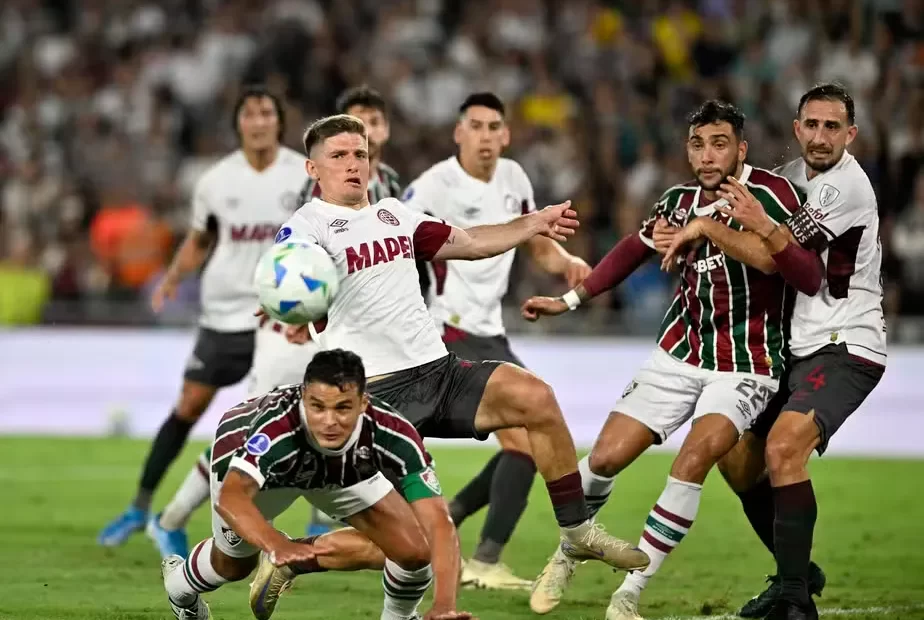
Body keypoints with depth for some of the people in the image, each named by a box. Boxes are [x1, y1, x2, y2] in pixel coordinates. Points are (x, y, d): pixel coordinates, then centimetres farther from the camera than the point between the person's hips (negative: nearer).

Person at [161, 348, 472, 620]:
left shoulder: (393, 436, -41)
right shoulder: (277, 426, -48)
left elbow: (438, 522, -44)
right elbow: (231, 497, -59)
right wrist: (277, 545, -78)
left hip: (346, 469, 2)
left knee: (415, 550, -13)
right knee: (235, 565, 16)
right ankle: (179, 586, 54)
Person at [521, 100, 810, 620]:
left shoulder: (770, 193, -16)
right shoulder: (681, 201, 2)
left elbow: (774, 259, -34)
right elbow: (635, 249, 21)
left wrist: (707, 227, -43)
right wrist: (570, 300, 21)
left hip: (745, 365, -5)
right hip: (681, 353, 5)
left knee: (694, 459, -26)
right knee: (607, 456, -3)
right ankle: (566, 556, 26)